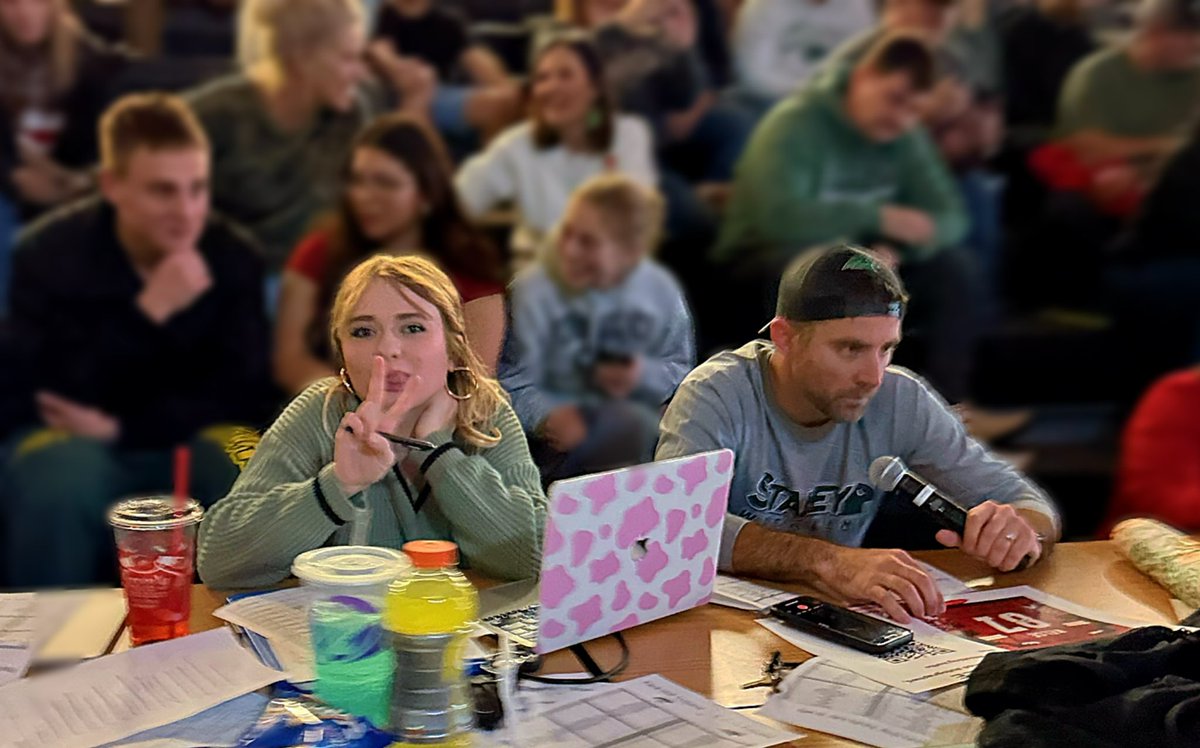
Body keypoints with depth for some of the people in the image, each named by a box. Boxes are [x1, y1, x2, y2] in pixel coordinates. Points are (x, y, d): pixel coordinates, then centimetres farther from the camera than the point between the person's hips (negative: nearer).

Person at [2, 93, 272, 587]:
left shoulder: (234, 254, -6)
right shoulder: (49, 253, -10)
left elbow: (245, 390, -7)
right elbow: (56, 398, -17)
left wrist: (120, 428, -18)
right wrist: (148, 313, -28)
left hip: (193, 439, 1)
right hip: (77, 441, -1)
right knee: (56, 481, -35)